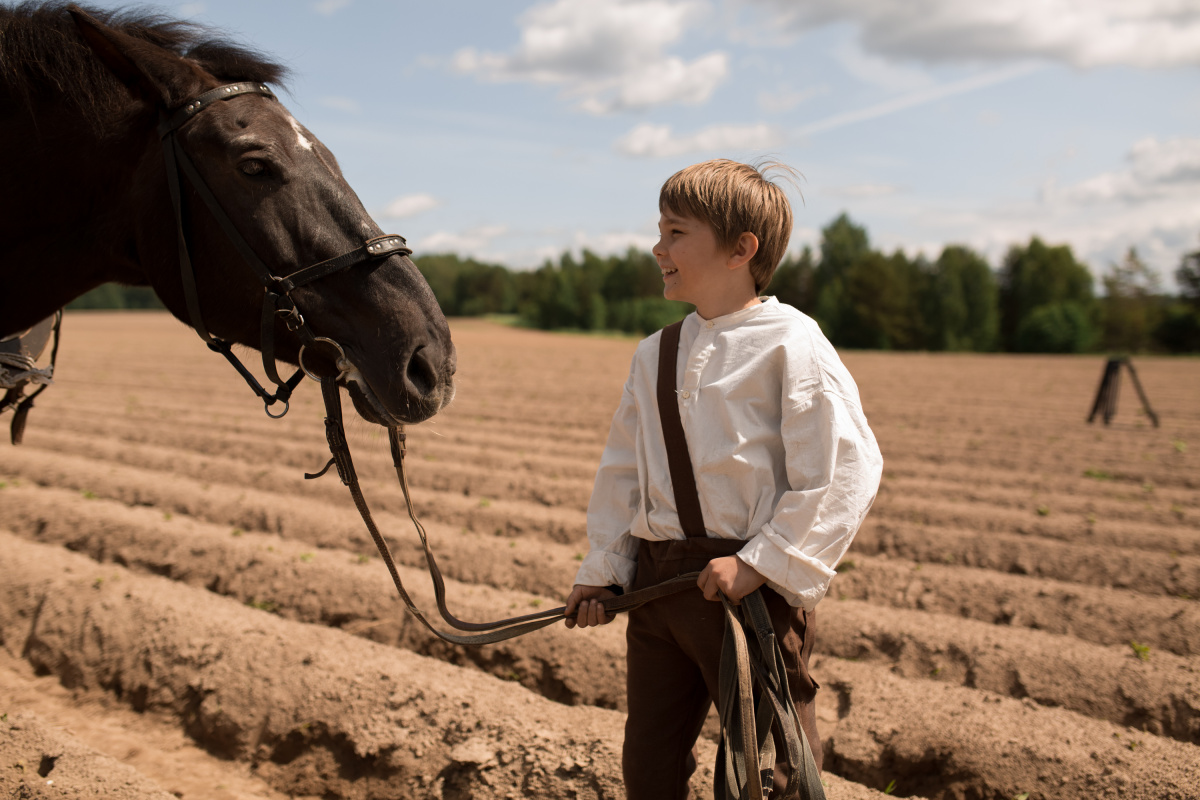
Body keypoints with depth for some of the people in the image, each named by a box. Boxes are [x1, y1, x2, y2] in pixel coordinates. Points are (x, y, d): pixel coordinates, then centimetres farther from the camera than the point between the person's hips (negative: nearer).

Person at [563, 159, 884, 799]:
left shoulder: (789, 344, -11)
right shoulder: (654, 354, 12)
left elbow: (844, 468, -16)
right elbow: (622, 467, 18)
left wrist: (761, 563, -19)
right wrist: (602, 567, 13)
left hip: (750, 585, -7)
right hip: (656, 577, 7)